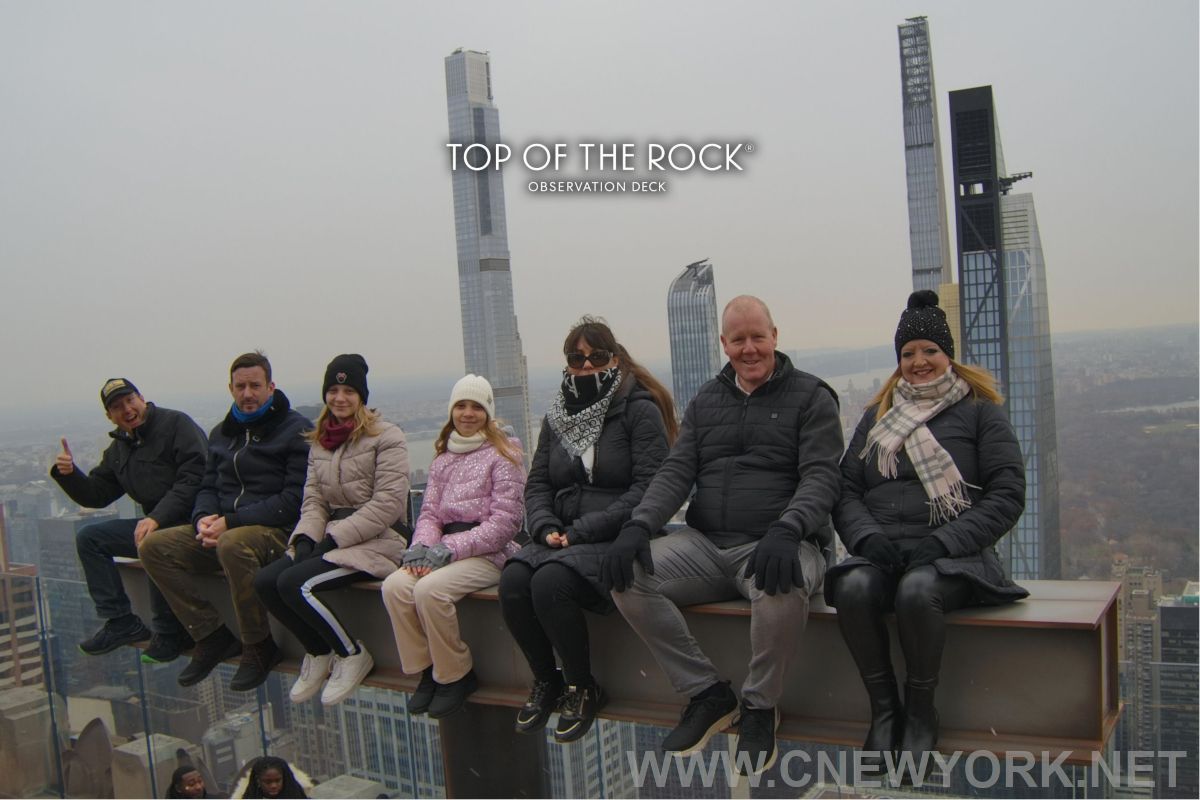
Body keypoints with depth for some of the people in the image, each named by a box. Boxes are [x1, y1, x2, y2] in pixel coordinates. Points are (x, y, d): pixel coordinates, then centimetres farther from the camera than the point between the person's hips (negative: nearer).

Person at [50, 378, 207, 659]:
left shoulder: (176, 423, -7)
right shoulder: (118, 450, 18)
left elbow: (194, 479, -19)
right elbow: (96, 495, 19)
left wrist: (157, 518, -26)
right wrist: (68, 473, 0)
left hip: (188, 521, -8)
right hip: (154, 523, 8)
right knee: (89, 537, 0)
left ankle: (169, 633, -17)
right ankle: (122, 622, -3)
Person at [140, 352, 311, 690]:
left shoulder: (296, 430, -6)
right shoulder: (221, 433, 18)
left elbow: (294, 499, -14)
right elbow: (208, 487, 20)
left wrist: (232, 521, -18)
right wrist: (203, 518, -5)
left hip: (276, 530, -7)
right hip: (222, 529, 7)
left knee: (233, 544, -38)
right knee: (154, 546, -11)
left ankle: (259, 648, -18)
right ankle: (211, 636, -5)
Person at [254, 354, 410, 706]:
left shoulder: (386, 437, -6)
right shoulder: (319, 441, 16)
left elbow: (388, 504, -14)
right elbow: (313, 499, 14)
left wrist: (335, 538, -16)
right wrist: (307, 538, -7)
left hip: (376, 541, -7)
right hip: (333, 540, 7)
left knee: (294, 583, -24)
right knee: (264, 581, -13)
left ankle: (352, 654, -2)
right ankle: (318, 652, 9)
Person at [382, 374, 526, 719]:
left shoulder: (502, 456, -2)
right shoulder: (443, 459, 19)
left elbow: (504, 522, -10)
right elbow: (429, 512, 14)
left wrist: (450, 548, -17)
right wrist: (422, 546, -9)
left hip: (488, 553, -6)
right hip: (445, 549, 6)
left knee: (429, 589, -30)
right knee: (394, 586, -22)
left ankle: (456, 675, -8)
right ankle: (427, 669, -5)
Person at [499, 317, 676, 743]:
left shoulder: (640, 410, -5)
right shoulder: (557, 416, 15)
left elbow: (648, 487, -14)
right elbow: (537, 483, 13)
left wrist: (582, 530, -17)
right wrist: (547, 528, -8)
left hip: (618, 541, -6)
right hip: (561, 541, 6)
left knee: (550, 582, -30)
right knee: (512, 580, -22)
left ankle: (582, 688, -5)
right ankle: (546, 681, 2)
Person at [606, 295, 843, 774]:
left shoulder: (809, 397, 3)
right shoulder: (706, 401, 16)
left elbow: (821, 477, -8)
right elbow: (676, 472, 8)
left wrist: (786, 530, -29)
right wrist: (638, 525, -11)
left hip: (776, 545, -4)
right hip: (705, 543, 5)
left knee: (782, 587, -39)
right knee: (626, 578, -18)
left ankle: (760, 706, -8)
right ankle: (707, 694, -2)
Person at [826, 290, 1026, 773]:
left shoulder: (979, 411, 10)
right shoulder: (877, 415, 20)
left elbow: (1007, 495, 0)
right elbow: (845, 489, 13)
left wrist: (944, 542, -13)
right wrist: (866, 536, -9)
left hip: (952, 553, -3)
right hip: (882, 550, 3)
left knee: (916, 591, -36)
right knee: (853, 588, -31)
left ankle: (920, 715, -12)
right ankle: (884, 710, -13)